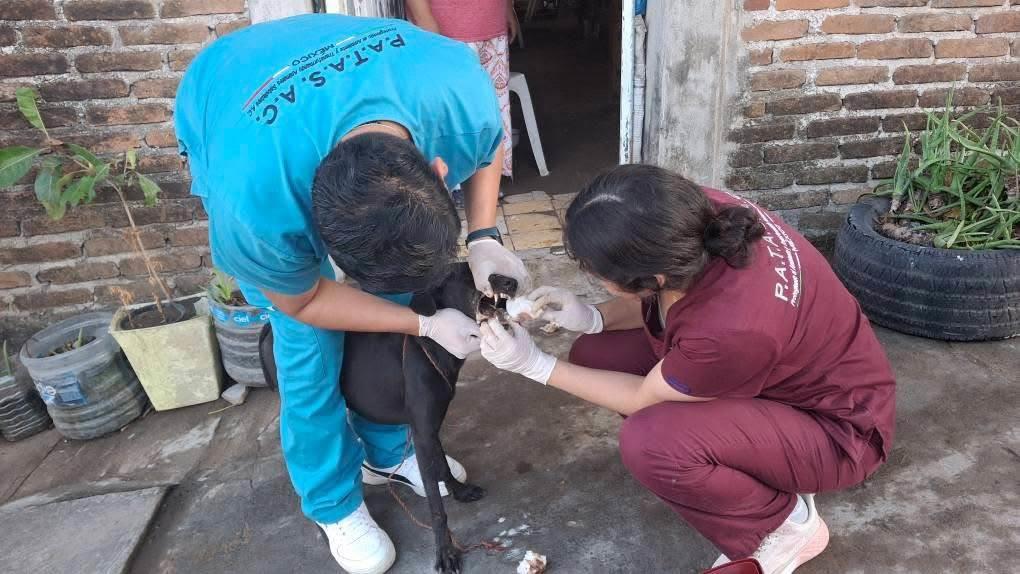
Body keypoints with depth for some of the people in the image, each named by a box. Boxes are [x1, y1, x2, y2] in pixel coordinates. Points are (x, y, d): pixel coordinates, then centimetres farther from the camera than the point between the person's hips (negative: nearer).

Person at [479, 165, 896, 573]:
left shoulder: (731, 330, -40)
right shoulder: (696, 217, -22)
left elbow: (644, 397, -19)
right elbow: (662, 299, 2)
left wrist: (535, 364, -14)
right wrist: (593, 317, -13)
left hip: (837, 426, -7)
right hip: (778, 370, 8)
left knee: (650, 443, -33)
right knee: (595, 355, -4)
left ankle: (786, 527, -2)